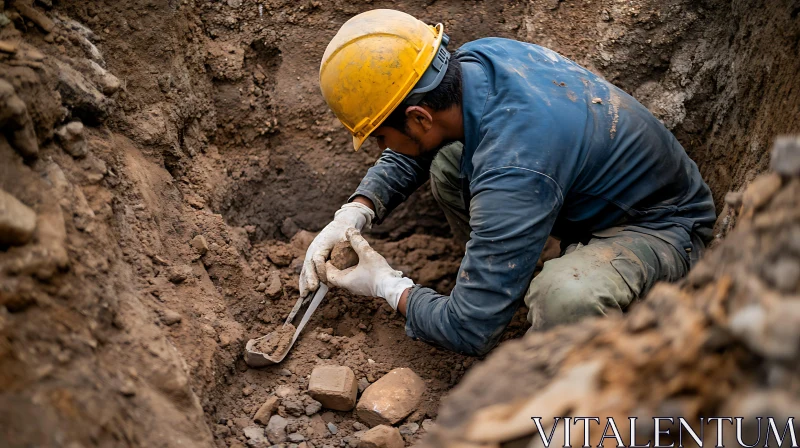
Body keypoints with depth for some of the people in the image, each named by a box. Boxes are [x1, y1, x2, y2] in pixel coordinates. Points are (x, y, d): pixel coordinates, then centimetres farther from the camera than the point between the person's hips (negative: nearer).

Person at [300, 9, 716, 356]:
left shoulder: (512, 171, -40)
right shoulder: (475, 57, -14)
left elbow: (471, 331, -32)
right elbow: (408, 155, 7)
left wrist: (388, 287, -15)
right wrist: (354, 213, -9)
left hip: (660, 226, -8)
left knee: (563, 299, -40)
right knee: (447, 162, -5)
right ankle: (499, 276, 13)